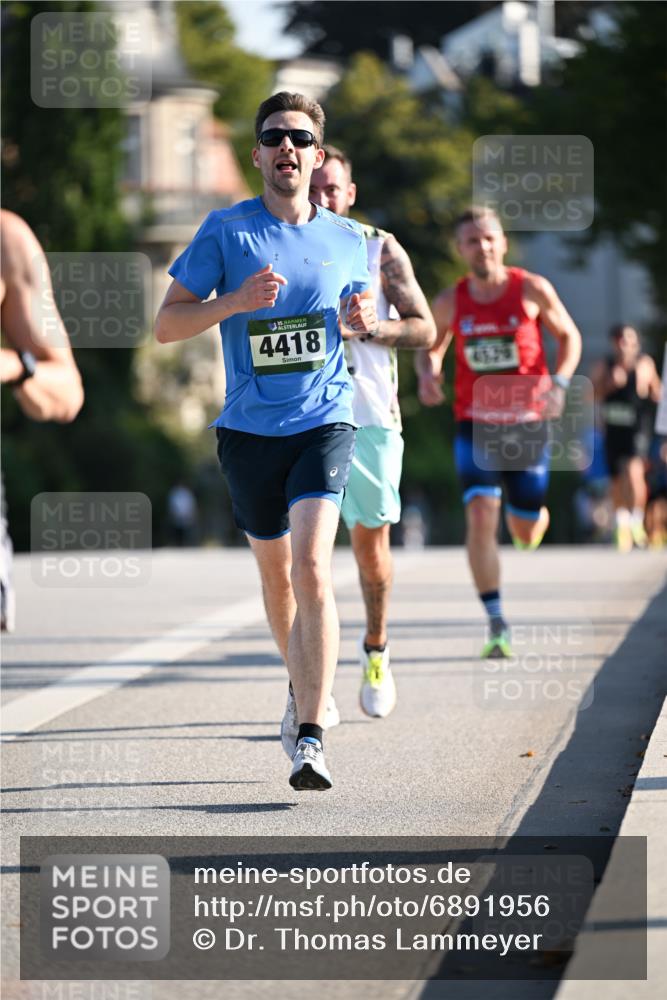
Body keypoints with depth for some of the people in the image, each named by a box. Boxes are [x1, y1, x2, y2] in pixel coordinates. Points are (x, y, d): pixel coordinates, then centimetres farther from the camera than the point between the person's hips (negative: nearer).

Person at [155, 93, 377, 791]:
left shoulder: (348, 241, 6)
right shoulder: (226, 230, -1)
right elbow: (166, 325, -2)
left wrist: (364, 321, -2)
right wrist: (237, 301, -18)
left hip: (324, 422, -1)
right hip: (249, 428, 1)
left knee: (311, 565, -19)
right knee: (275, 570, 14)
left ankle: (310, 737, -22)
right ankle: (303, 688, 41)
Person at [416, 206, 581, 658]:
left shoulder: (533, 290, -6)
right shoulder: (450, 302, -1)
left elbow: (569, 336, 7)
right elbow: (430, 347, 15)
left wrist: (560, 383, -10)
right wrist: (428, 374, -8)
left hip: (527, 424, 0)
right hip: (475, 425, 0)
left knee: (525, 534, 8)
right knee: (480, 515, -20)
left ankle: (536, 516, 50)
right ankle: (497, 625, -16)